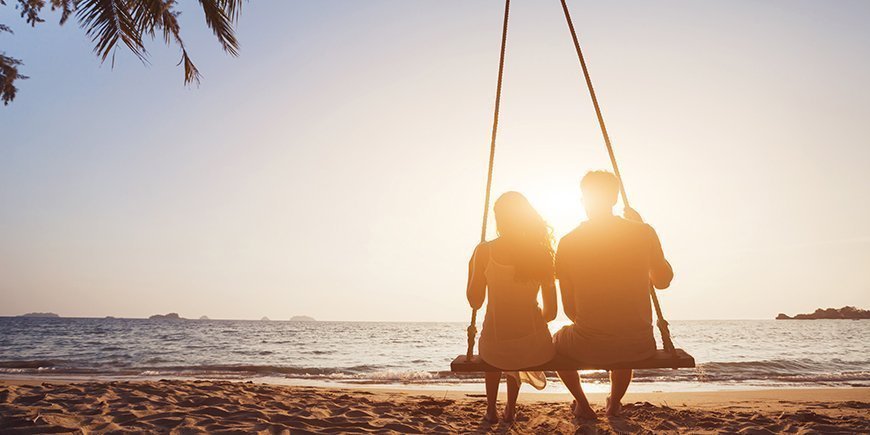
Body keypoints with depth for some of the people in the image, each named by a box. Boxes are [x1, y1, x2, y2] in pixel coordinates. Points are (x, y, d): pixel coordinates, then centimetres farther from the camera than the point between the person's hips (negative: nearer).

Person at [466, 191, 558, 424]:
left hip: (495, 350, -1)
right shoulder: (541, 252, -3)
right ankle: (510, 409, 45)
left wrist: (471, 269, 15)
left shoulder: (484, 251, -9)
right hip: (535, 347, 2)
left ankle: (491, 410, 39)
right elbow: (551, 311, 1)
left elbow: (475, 302, -1)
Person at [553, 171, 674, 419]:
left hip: (588, 347, -2)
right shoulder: (644, 233, -5)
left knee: (557, 340, 33)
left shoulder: (568, 243, -5)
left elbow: (569, 308, 0)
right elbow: (663, 281, 12)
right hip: (639, 347, 2)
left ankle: (582, 405, 30)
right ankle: (615, 403, 41)